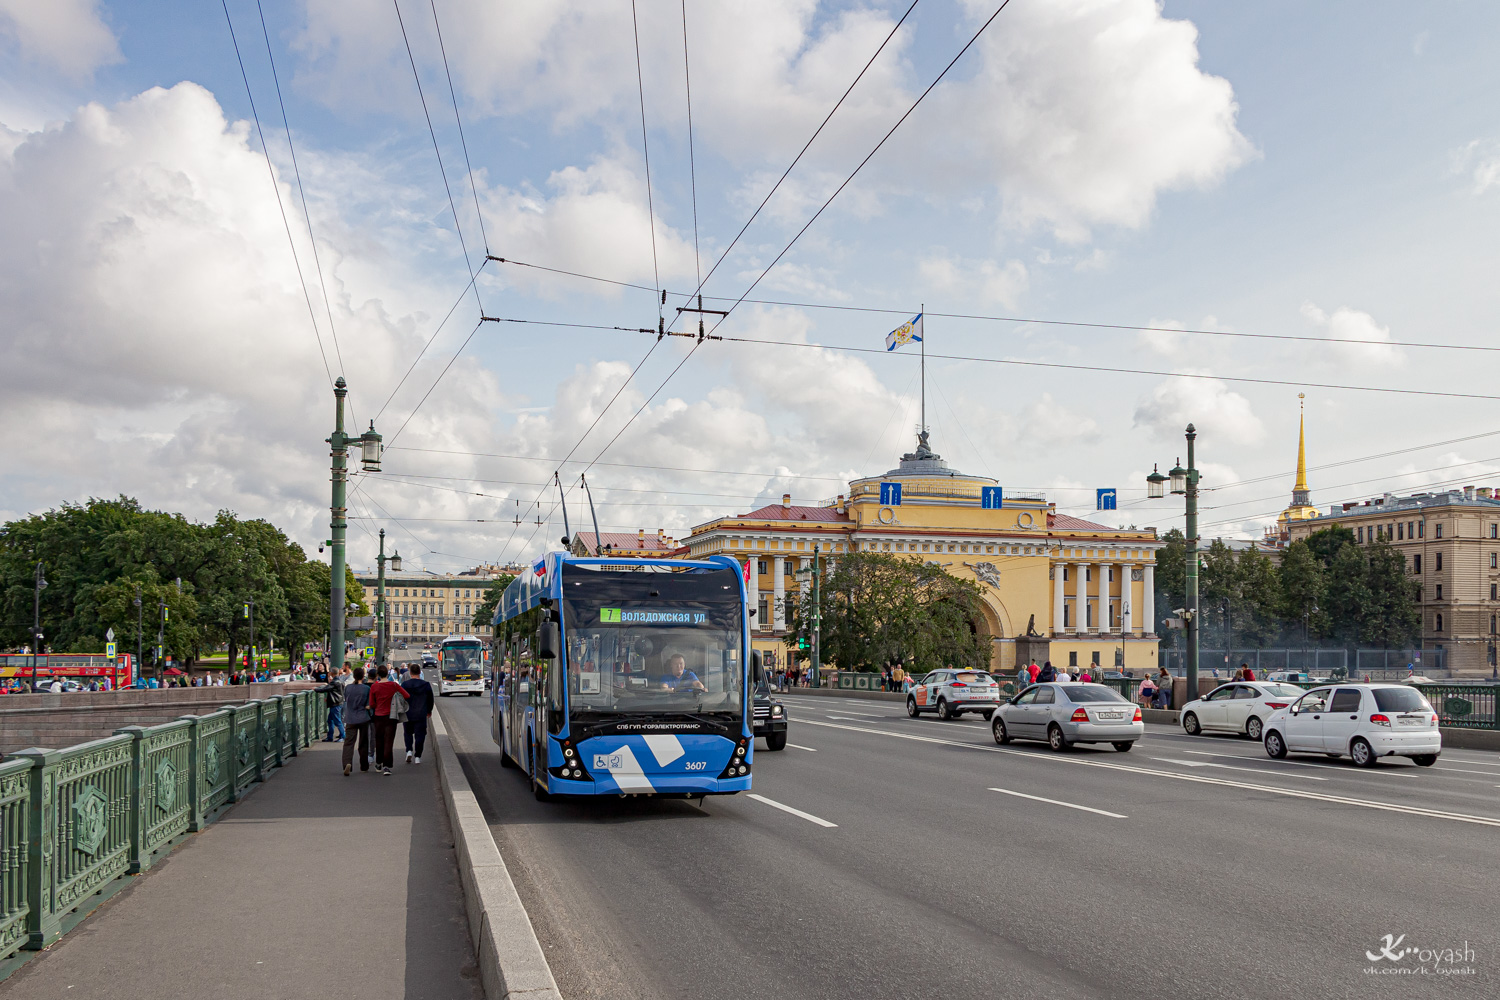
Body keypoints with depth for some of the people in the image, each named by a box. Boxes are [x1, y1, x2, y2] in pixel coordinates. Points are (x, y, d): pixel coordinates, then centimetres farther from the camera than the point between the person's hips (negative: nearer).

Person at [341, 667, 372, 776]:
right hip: (363, 718, -1)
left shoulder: (348, 687, -3)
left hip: (350, 719, 1)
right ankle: (364, 766, 23)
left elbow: (346, 700, 12)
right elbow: (368, 706, -9)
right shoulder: (366, 688, -9)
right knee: (363, 743, 13)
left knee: (348, 742, -3)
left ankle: (347, 763, -26)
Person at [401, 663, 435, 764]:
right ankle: (417, 757, 6)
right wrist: (429, 711, 23)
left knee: (408, 733, 19)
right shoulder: (426, 685, -4)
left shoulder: (404, 684, -6)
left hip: (407, 714, 0)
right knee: (420, 735, 7)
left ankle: (409, 750, 0)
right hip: (421, 715, 0)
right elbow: (430, 700, 6)